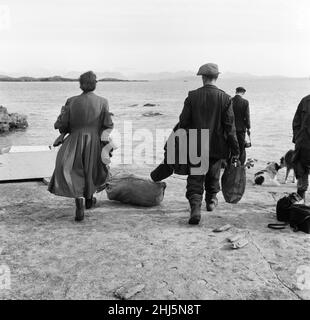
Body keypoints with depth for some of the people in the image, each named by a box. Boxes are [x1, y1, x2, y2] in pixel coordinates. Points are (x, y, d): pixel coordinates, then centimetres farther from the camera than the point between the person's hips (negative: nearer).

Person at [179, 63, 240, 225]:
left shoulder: (192, 96, -5)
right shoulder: (225, 98, -5)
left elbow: (183, 122, -3)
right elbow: (230, 127, -7)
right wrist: (235, 150, -2)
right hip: (217, 146, 1)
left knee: (195, 179, 4)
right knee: (213, 175, 22)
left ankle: (195, 207, -12)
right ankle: (211, 200, 41)